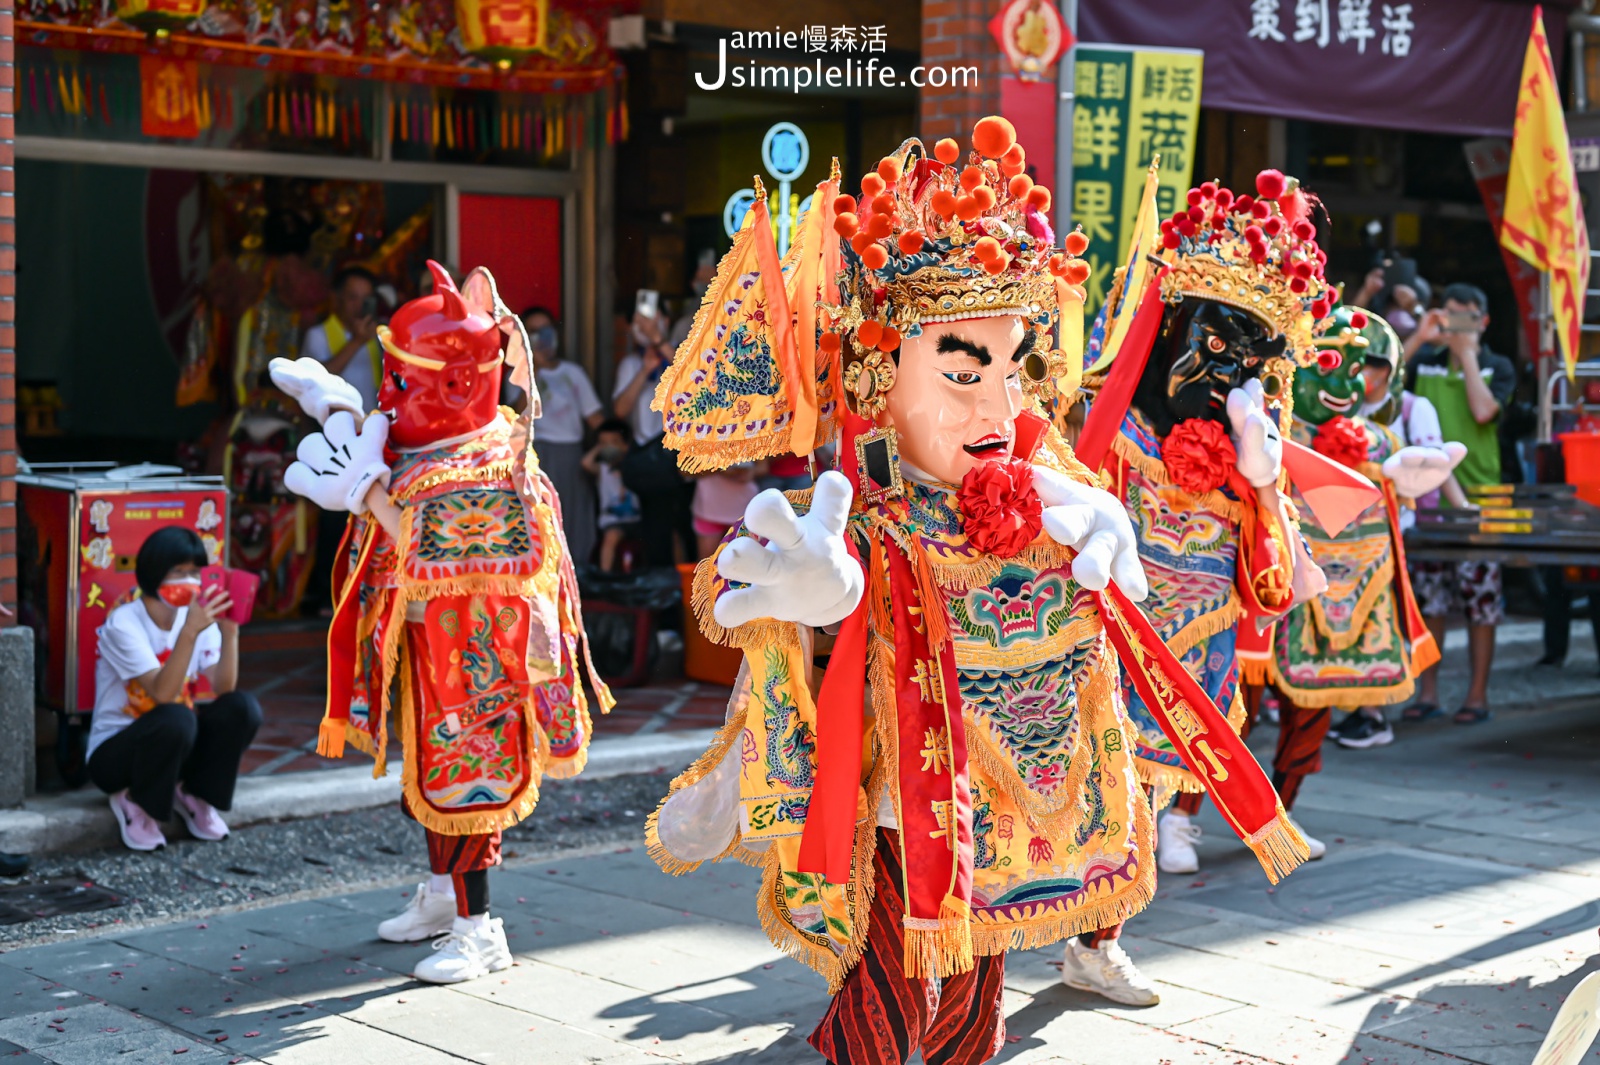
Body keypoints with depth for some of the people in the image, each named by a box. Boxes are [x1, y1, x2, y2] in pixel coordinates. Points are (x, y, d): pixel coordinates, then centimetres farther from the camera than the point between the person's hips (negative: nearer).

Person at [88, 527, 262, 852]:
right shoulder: (123, 624, -19)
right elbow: (163, 694, -31)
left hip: (175, 745, 5)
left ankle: (192, 794, 2)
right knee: (175, 719, -36)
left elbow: (224, 689, -15)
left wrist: (229, 633, -28)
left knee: (243, 707, -19)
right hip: (115, 752, -5)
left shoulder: (199, 617, -2)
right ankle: (136, 803, -9)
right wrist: (189, 631, -41)